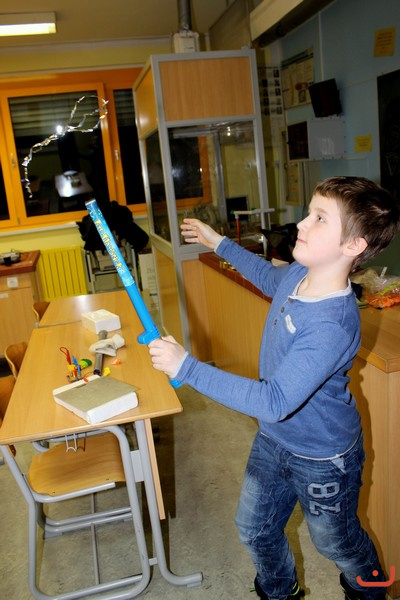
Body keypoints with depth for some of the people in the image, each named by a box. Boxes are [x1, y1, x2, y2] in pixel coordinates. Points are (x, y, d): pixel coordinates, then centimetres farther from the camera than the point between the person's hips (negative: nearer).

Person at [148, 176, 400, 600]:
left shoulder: (331, 325, -38)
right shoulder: (299, 273, -12)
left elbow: (274, 402, -43)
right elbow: (270, 279, 14)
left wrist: (186, 368, -42)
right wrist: (219, 244, 14)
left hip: (321, 459, -7)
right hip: (273, 439, 7)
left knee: (337, 544, 23)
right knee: (255, 530, 24)